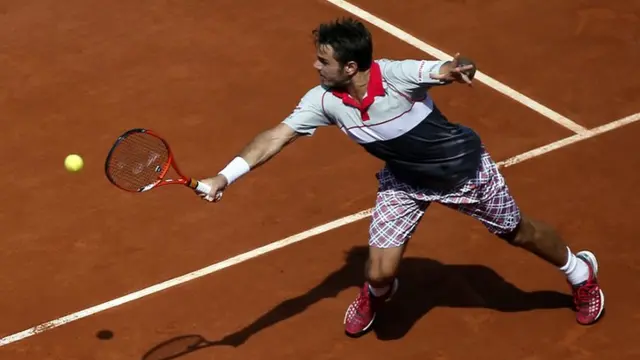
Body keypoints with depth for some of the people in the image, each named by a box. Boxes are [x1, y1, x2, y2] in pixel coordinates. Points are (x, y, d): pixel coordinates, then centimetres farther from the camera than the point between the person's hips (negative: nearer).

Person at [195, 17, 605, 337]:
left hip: (463, 166, -3)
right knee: (380, 271, -4)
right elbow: (277, 136, -23)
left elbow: (445, 70, -45)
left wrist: (455, 69, -71)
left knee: (519, 233, 16)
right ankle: (376, 294, 38)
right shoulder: (323, 100, -22)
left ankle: (581, 273, 47)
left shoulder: (398, 75, -35)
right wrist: (224, 177, -33)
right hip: (403, 181, 3)